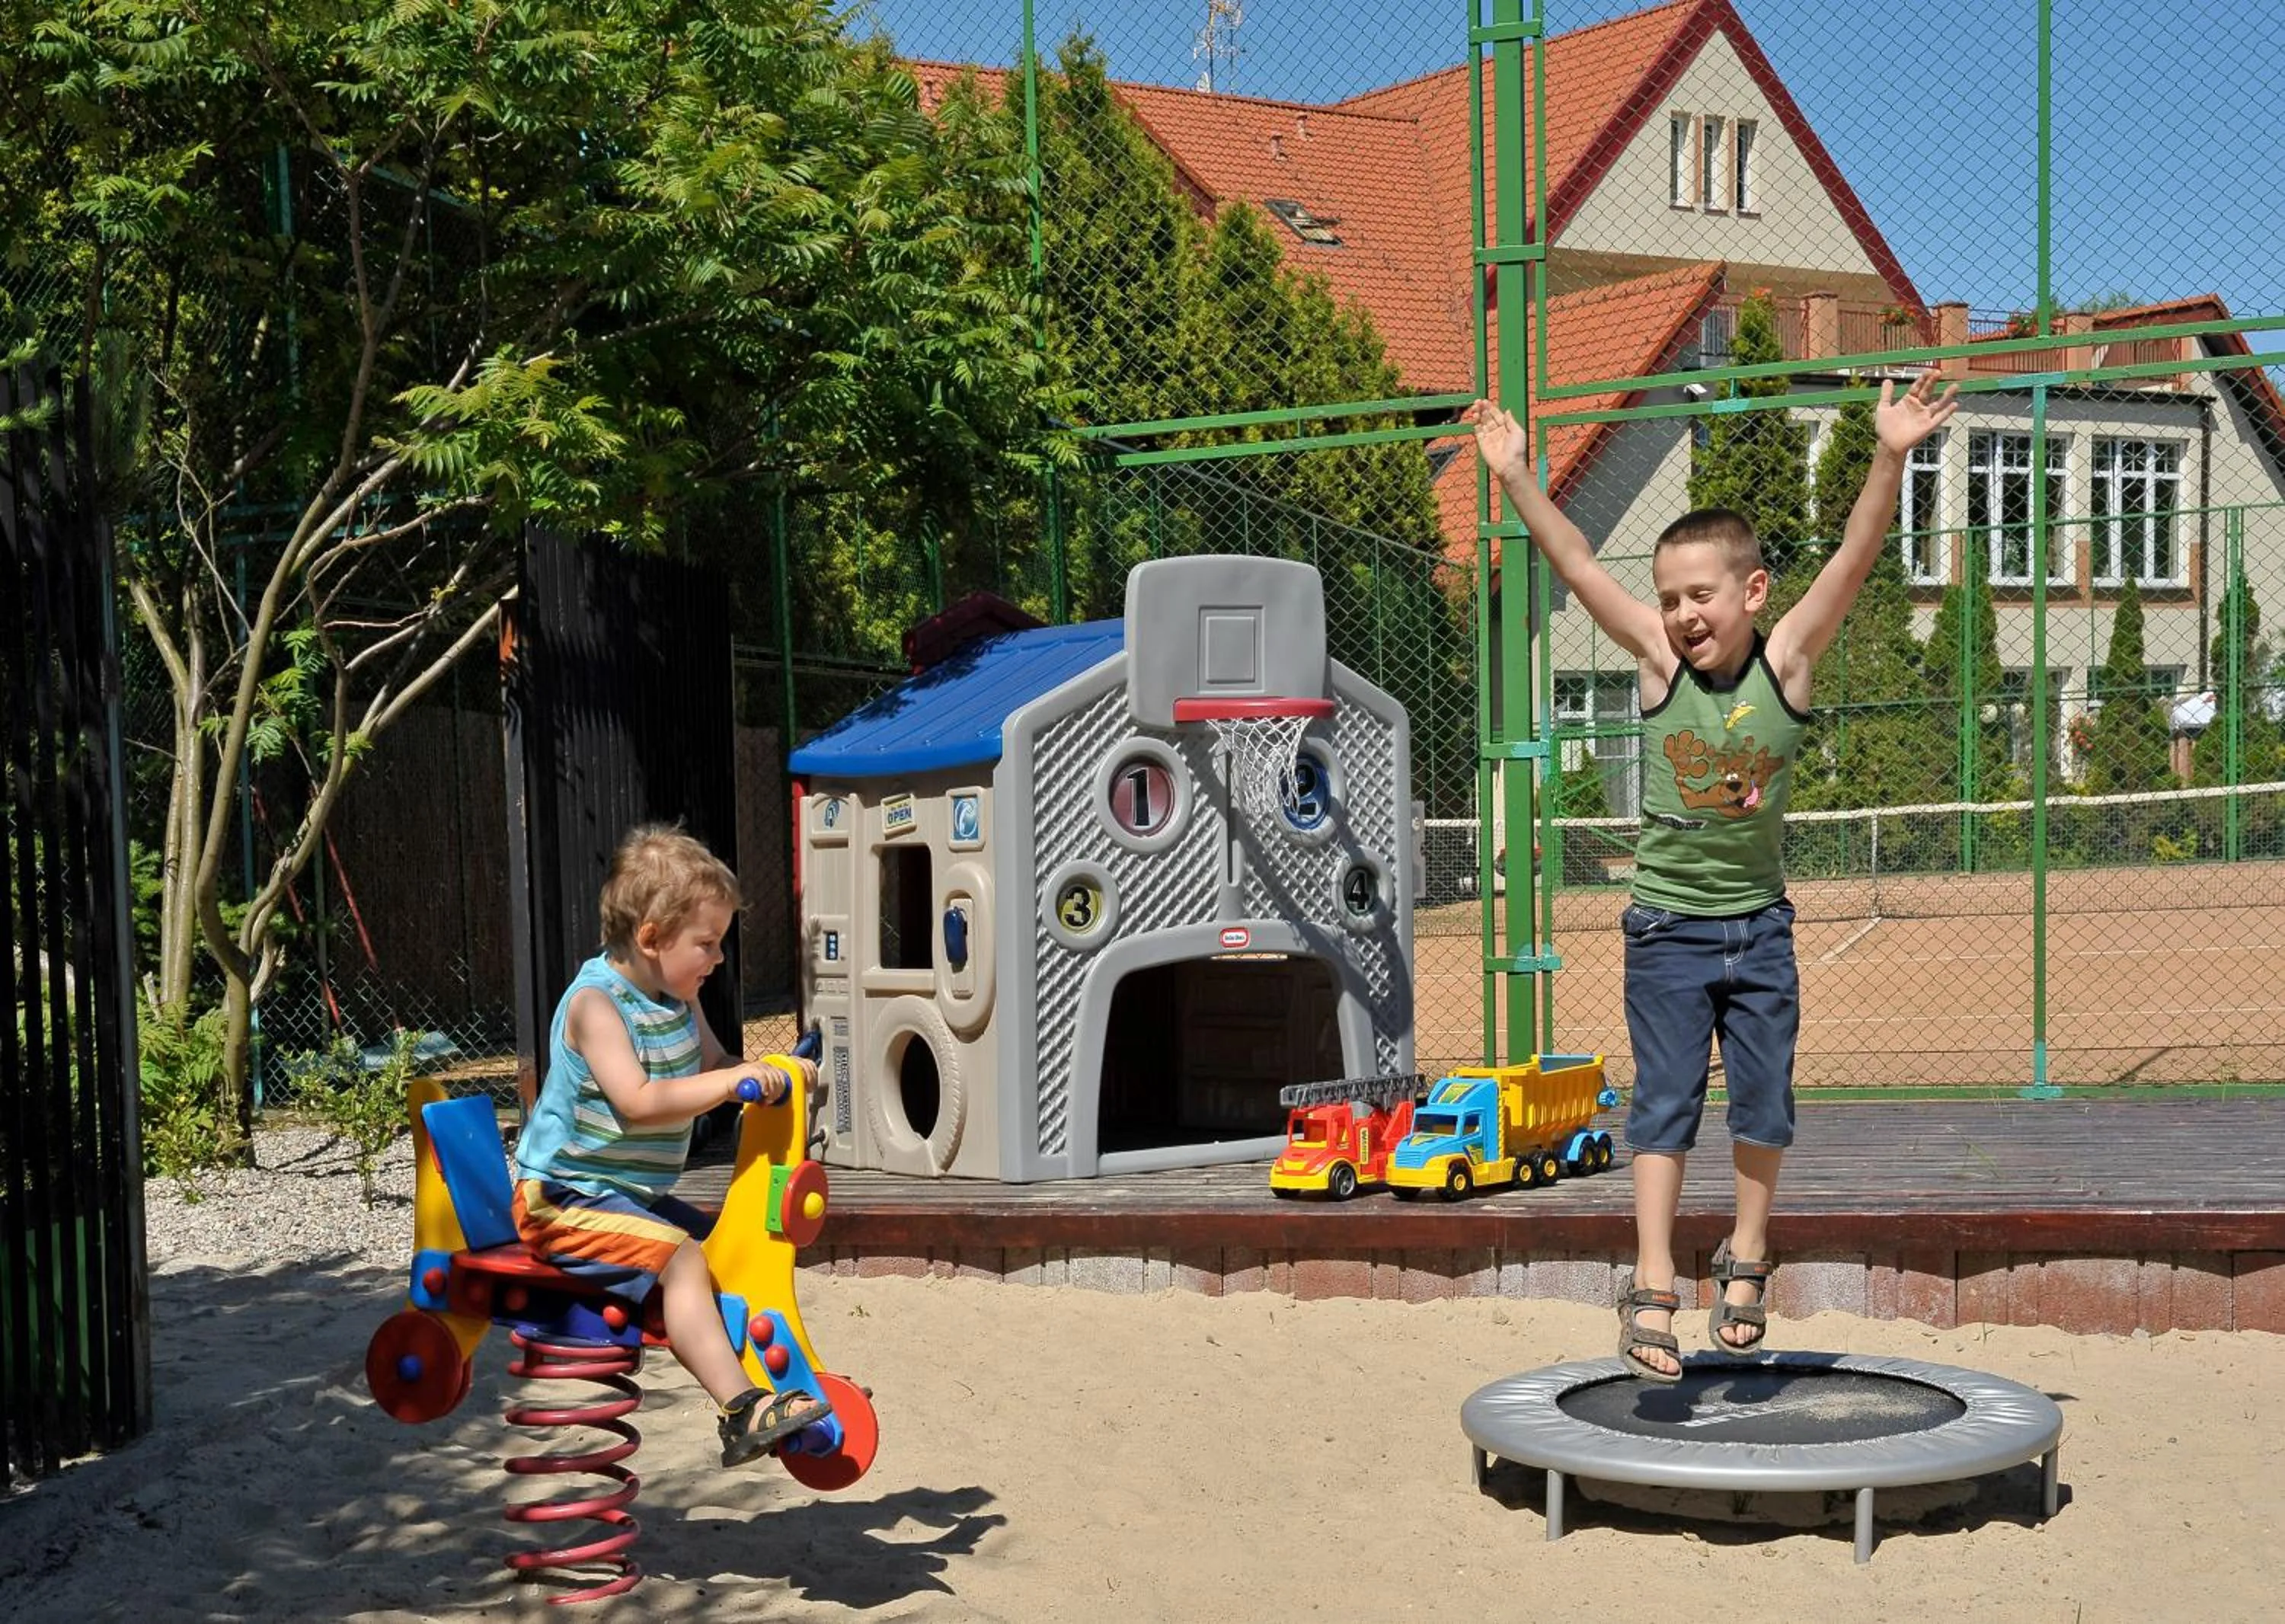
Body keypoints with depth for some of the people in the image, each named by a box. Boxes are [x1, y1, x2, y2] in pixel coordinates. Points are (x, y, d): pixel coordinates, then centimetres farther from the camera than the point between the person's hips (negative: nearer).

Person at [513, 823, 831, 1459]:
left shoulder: (676, 999, 7)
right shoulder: (596, 1002, -20)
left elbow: (711, 1062, 18)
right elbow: (638, 1099, -31)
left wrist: (774, 1070, 0)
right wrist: (732, 1082, -34)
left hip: (635, 1193, 10)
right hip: (566, 1198, -10)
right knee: (681, 1259, -27)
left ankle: (776, 1383, 25)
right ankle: (740, 1411, -32)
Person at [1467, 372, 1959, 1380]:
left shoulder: (1787, 660, -8)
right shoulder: (1659, 661, -9)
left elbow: (1854, 558, -18)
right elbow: (1576, 566, -15)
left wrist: (1890, 459, -29)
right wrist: (1516, 480, -24)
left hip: (1758, 924, 1)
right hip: (1669, 927, -1)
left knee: (1765, 1104, 9)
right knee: (1665, 1103, -1)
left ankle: (1746, 1257, 28)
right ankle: (1653, 1287, 1)